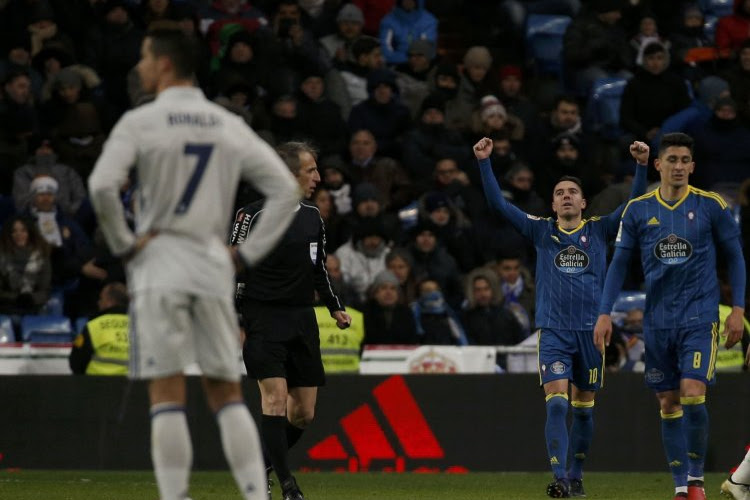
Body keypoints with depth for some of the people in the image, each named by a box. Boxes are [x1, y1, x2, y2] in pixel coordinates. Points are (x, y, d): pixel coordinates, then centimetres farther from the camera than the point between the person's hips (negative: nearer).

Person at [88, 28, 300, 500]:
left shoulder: (140, 122, -5)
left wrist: (124, 243, -5)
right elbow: (286, 189, 6)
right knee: (227, 394, 8)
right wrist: (249, 252, 7)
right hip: (214, 268, 4)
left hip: (159, 266, -3)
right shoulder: (230, 126, 9)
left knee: (168, 395, -3)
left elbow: (102, 185, -18)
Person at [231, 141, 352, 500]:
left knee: (304, 413, 3)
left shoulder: (312, 217, 11)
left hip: (302, 320, 6)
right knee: (275, 397, -18)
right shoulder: (255, 215, -7)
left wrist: (335, 308, 15)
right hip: (263, 319, -6)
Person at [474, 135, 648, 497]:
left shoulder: (599, 230, 8)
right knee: (557, 404, -14)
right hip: (553, 331, -1)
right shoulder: (541, 231, 7)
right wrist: (485, 163, -5)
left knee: (583, 408, 9)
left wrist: (642, 167, -14)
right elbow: (498, 203, 4)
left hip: (591, 330, 1)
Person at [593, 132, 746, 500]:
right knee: (668, 403, 4)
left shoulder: (710, 206, -2)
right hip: (658, 320, 3)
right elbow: (619, 263, 8)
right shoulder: (638, 210, 3)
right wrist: (604, 313, 1)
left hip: (700, 316, -3)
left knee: (692, 395, -16)